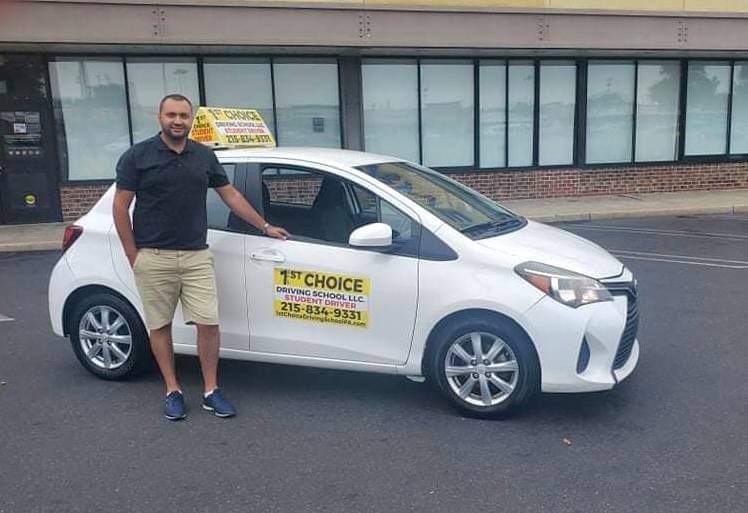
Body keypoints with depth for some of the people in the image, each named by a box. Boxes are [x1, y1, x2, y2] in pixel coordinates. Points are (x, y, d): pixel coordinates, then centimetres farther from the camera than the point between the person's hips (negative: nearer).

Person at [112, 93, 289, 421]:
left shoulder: (204, 156, 9)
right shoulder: (138, 156, -1)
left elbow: (230, 195, 16)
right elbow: (120, 206, -1)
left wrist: (265, 227, 17)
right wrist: (133, 256, -4)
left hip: (197, 256, 2)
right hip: (153, 258, -2)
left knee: (208, 323, -1)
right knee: (160, 325, 7)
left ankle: (211, 391, 12)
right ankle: (172, 391, 21)